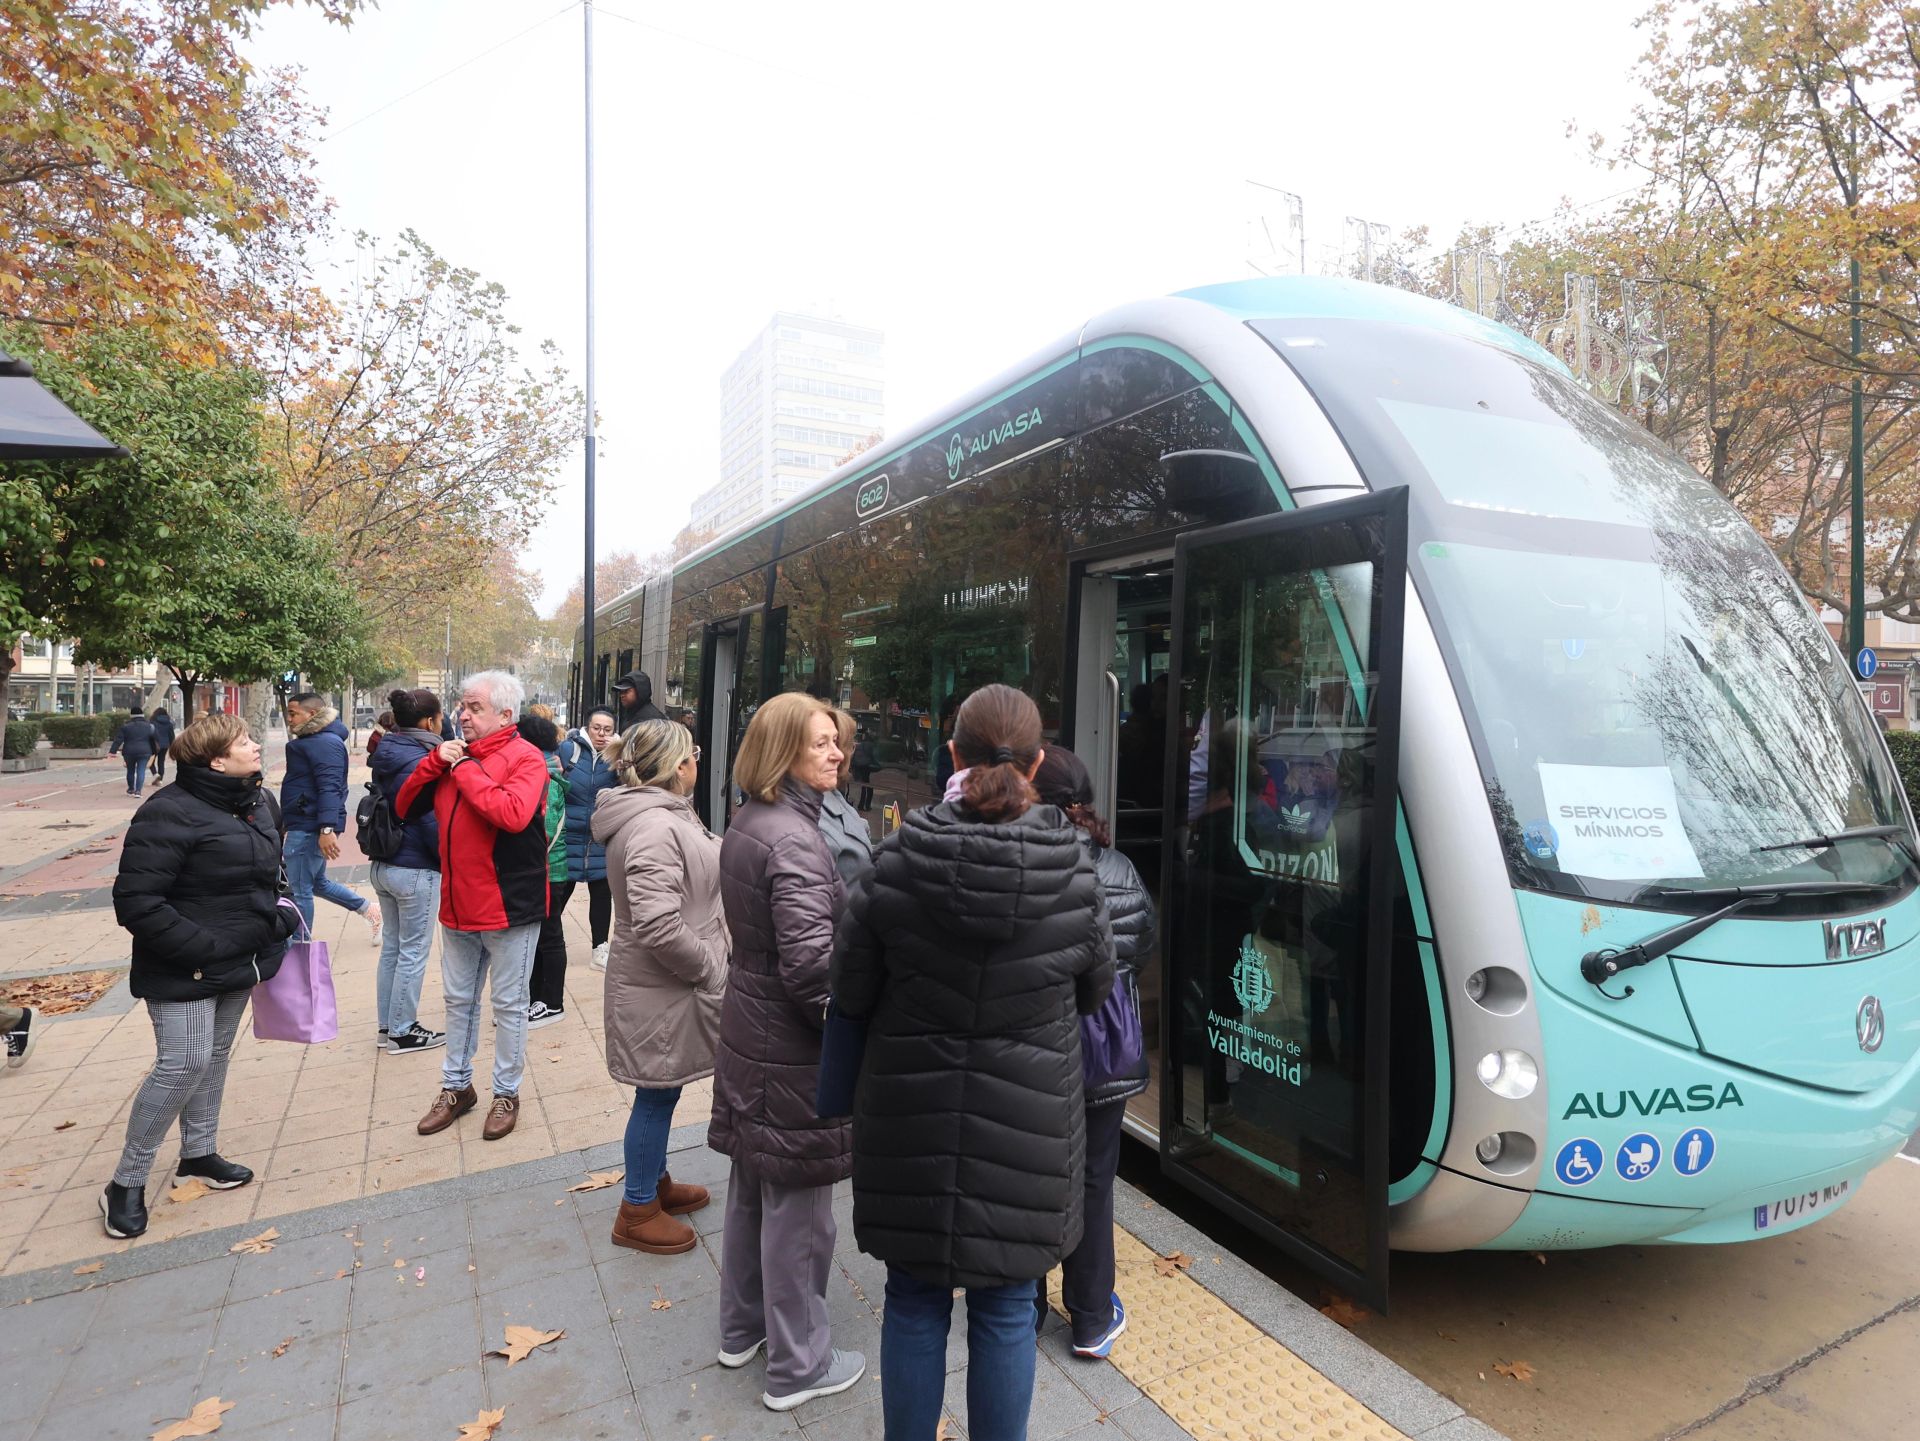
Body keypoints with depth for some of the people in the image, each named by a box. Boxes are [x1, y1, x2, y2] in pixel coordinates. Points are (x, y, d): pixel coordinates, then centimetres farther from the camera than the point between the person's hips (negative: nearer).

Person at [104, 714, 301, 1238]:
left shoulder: (260, 803, 7)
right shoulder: (170, 813, -21)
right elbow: (137, 901, -23)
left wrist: (277, 917, 8)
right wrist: (200, 950, -24)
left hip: (238, 962, 8)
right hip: (183, 973, -8)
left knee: (215, 1056, 18)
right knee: (183, 1064, -9)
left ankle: (199, 1153, 34)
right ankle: (125, 1183, 9)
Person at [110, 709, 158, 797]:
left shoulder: (126, 726, 0)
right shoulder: (149, 726, 4)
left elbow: (118, 739, -5)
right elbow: (152, 740, 10)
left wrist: (113, 751, -6)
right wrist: (153, 752, 18)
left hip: (129, 752, 0)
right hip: (144, 752, 0)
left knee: (130, 770, 16)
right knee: (141, 771, -3)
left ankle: (131, 789, 29)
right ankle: (138, 790, -14)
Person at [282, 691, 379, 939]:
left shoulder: (324, 742, -17)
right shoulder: (311, 740, 16)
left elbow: (329, 787, -26)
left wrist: (327, 829, -33)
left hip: (309, 828, -11)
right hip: (306, 825, 11)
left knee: (298, 890, -1)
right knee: (317, 882, 21)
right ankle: (368, 909, 27)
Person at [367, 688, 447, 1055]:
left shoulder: (385, 756, 7)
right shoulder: (421, 761, -20)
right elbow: (434, 821, -20)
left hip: (384, 865, 9)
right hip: (417, 871, -9)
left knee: (392, 946, 18)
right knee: (414, 952, 3)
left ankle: (388, 1025, 28)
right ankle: (402, 1032, 13)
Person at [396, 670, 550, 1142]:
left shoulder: (525, 759, -13)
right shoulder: (456, 753, 7)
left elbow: (513, 814, -32)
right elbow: (404, 808, 8)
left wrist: (465, 769, -21)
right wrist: (435, 760, -7)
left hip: (509, 905, -7)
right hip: (458, 904, 7)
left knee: (508, 1006, 8)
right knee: (458, 1000, 19)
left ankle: (506, 1093, 23)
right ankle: (457, 1086, 35)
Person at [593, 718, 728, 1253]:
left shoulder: (663, 814, 8)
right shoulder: (653, 829, -26)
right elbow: (658, 927, -32)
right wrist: (710, 967, -18)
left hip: (669, 984, 10)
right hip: (660, 989, -10)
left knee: (662, 1093, 23)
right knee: (657, 1094, 7)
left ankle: (655, 1181, 41)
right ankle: (637, 1211, 24)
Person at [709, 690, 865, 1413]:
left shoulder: (744, 825, 6)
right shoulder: (792, 838, -24)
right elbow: (811, 964, -28)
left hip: (748, 1034, 10)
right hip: (791, 1053, -10)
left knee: (752, 1189, 23)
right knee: (797, 1206, 7)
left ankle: (742, 1329, 42)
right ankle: (797, 1366, 25)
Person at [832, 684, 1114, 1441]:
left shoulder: (896, 862, -15)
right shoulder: (1072, 871, -14)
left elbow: (850, 994, -6)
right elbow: (1094, 989, 2)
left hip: (910, 1123, 1)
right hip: (1025, 1130, 0)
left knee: (913, 1302, 20)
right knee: (1005, 1310, 18)